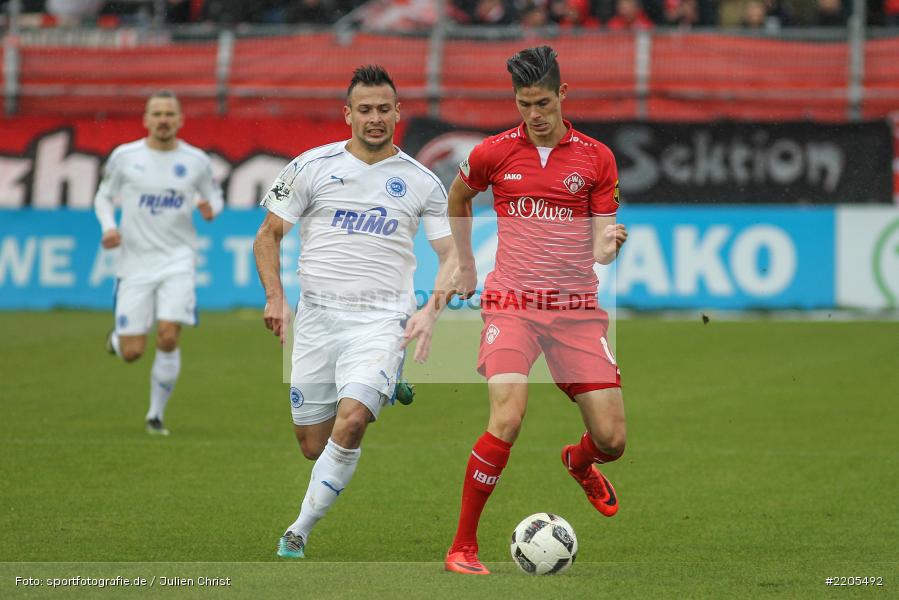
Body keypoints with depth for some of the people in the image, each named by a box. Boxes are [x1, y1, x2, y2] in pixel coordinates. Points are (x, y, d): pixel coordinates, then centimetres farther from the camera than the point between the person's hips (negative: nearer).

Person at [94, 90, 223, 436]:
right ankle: (118, 338, 36)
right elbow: (103, 196, 11)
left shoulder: (196, 161, 1)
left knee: (168, 338, -16)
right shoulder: (124, 157, -1)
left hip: (178, 260, 0)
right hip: (136, 262, 0)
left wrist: (210, 209, -9)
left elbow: (214, 197, 15)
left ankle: (156, 415, 3)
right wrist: (108, 227, -9)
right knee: (132, 353, -4)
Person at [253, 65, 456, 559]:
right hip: (316, 318, 2)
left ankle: (300, 531, -13)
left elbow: (452, 254, 9)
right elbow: (268, 235, 11)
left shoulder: (421, 182, 7)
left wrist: (431, 310, -8)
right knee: (313, 446, 4)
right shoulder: (312, 166, 6)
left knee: (350, 421, -26)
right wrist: (275, 296, -4)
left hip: (381, 321, -2)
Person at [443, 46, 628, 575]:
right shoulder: (495, 153, 3)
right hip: (512, 306, -2)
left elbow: (599, 245, 2)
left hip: (577, 308, 2)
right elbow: (458, 197, 24)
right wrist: (465, 263, 23)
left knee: (612, 439, -3)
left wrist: (609, 244, -20)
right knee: (507, 420, -23)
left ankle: (579, 462, 37)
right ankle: (463, 546, -11)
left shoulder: (596, 158, 3)